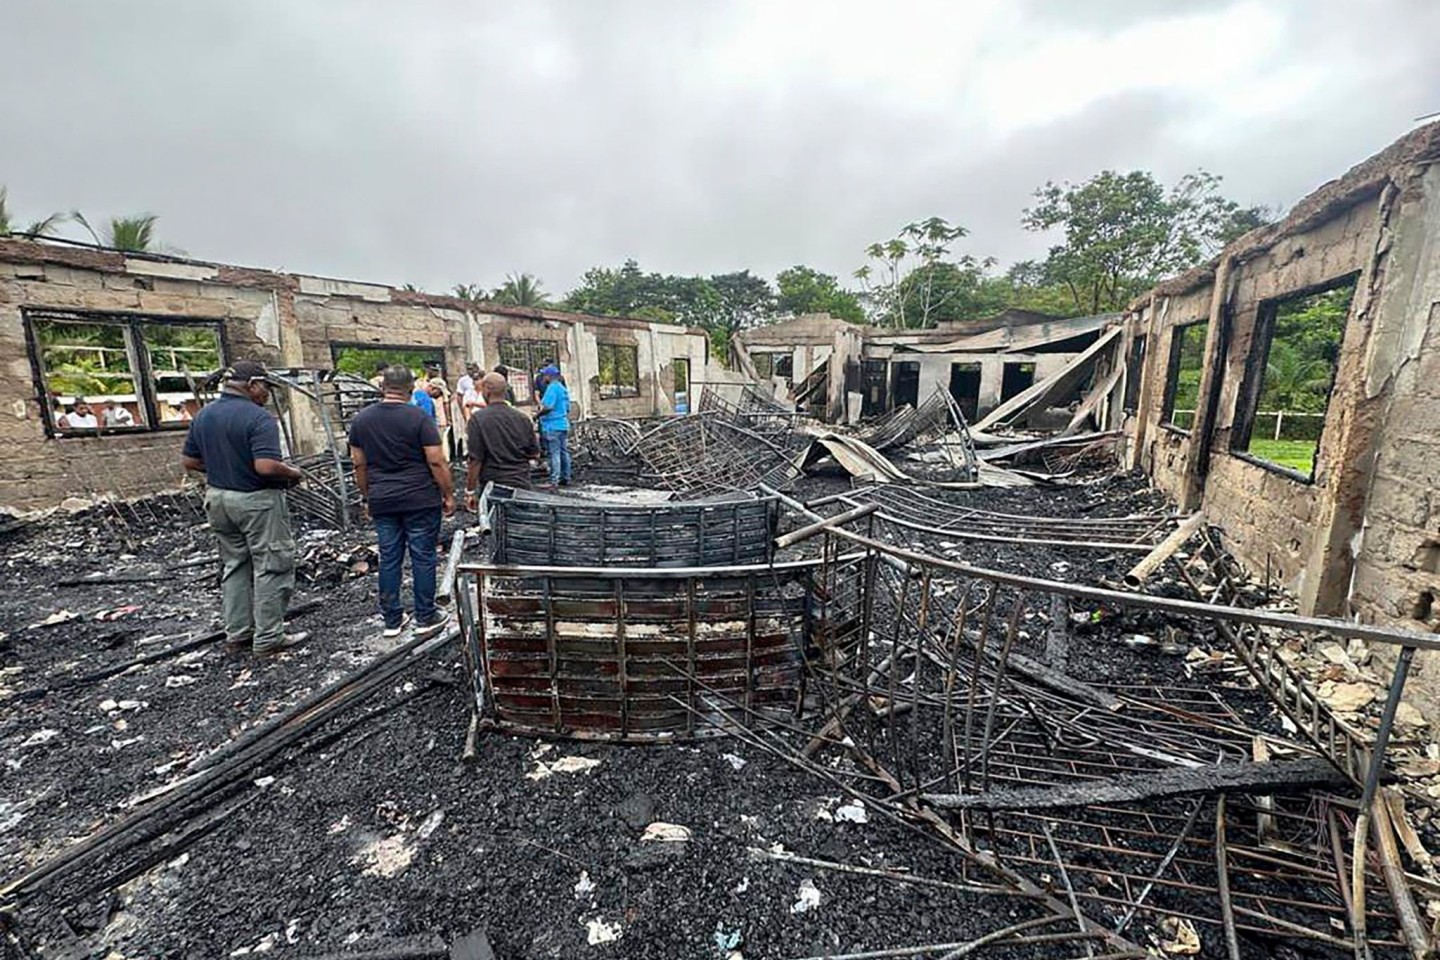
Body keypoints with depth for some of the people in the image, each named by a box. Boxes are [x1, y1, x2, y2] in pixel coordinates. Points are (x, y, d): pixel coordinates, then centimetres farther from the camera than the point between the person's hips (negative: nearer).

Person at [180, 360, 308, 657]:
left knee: (234, 566, 17)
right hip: (256, 500, -8)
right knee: (271, 567, 1)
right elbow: (266, 466, -28)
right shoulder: (258, 418, -19)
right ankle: (268, 638, 6)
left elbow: (189, 460, 11)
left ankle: (237, 634, 24)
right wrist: (292, 473, -10)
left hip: (218, 497, 8)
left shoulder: (203, 415, 7)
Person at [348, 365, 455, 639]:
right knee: (423, 557, 4)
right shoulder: (419, 418, -11)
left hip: (382, 501, 5)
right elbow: (437, 462, -13)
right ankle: (426, 619, 12)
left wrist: (367, 497, 19)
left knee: (389, 558, 12)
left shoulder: (360, 419, 5)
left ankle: (392, 620, 21)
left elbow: (359, 465, 10)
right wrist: (448, 495, -3)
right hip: (420, 500, -4)